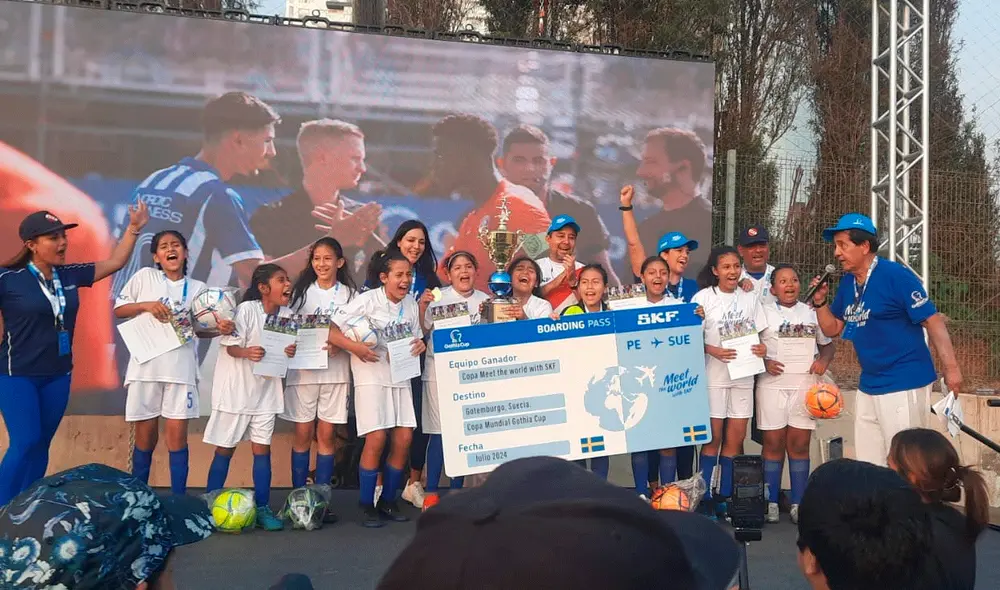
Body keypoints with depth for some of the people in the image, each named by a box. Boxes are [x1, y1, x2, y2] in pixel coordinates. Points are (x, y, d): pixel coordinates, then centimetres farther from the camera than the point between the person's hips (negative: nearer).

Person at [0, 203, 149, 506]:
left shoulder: (70, 275, 3)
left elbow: (115, 262, 10)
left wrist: (134, 228, 1)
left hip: (58, 374, 5)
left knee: (41, 445, 10)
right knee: (25, 442, -11)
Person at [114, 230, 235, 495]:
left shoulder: (197, 288, 9)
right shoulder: (145, 277, 4)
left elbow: (200, 329, 10)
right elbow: (118, 310, 7)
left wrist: (220, 329, -11)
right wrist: (145, 305, -11)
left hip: (181, 369, 1)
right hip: (146, 366, -1)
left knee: (177, 434, 0)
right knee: (145, 433, 6)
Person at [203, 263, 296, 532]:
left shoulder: (287, 314, -2)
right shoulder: (247, 309, -17)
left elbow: (285, 348, 3)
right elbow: (231, 347, -15)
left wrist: (290, 352, -19)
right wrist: (247, 352, -35)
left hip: (266, 389, 4)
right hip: (236, 388, -4)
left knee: (262, 448, 6)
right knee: (225, 448, 4)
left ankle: (263, 508, 12)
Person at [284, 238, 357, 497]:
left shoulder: (349, 294, 4)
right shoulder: (302, 291, 7)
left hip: (335, 371, 0)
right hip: (303, 369, 0)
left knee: (326, 435, 4)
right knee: (303, 434, 3)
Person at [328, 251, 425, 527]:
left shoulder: (411, 304, 7)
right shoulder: (367, 301, -10)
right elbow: (331, 330, -13)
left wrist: (420, 345, -5)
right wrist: (355, 348, -26)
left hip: (401, 377, 6)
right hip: (372, 376, -5)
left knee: (404, 439, 0)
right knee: (377, 439, -13)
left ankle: (388, 501, 17)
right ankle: (367, 505, 3)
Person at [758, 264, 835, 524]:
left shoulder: (812, 313, 12)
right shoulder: (764, 312, 3)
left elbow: (828, 344, 18)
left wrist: (823, 360, -2)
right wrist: (764, 362, -15)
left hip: (805, 384, 2)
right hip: (772, 384, -2)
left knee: (800, 445, 4)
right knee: (773, 443, 1)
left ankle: (798, 503, 12)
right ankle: (771, 503, 9)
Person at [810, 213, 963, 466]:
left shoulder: (895, 275, -15)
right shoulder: (847, 283, 8)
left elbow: (933, 321, -16)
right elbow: (832, 329, 16)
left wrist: (951, 368, -22)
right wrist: (820, 301, -2)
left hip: (903, 387, -8)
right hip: (868, 386, 8)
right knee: (867, 466, 15)